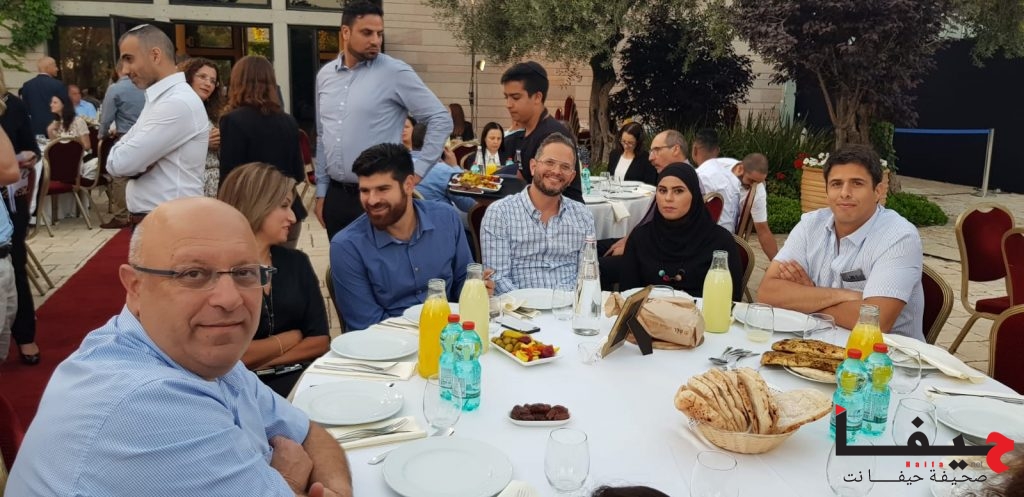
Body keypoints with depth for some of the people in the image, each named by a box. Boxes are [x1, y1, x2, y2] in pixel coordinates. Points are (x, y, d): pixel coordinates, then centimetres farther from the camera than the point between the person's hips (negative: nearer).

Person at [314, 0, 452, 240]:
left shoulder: (395, 72, -8)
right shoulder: (325, 75, 9)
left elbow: (441, 119, -8)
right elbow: (322, 137, 16)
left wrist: (419, 171, -10)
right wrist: (321, 191, 14)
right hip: (336, 196, 5)